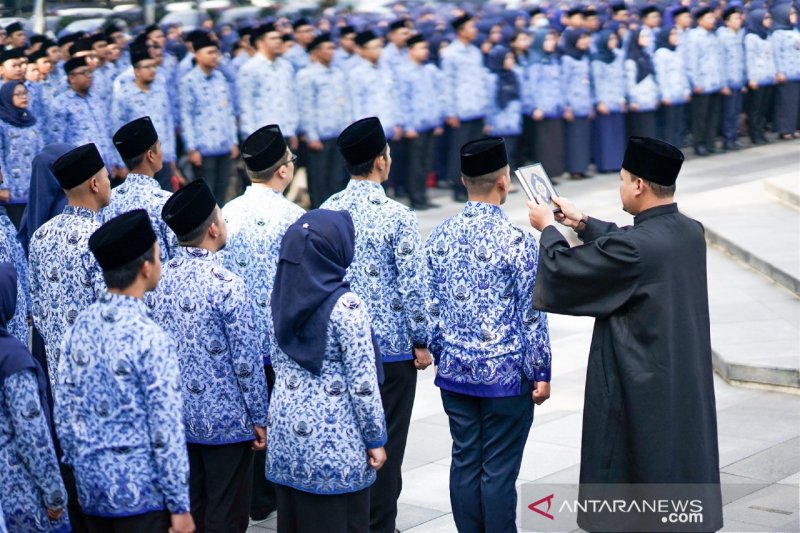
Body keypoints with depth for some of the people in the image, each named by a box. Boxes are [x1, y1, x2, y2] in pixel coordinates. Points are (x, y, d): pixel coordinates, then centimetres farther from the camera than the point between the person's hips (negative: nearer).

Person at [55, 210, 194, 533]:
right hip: (142, 494, -6)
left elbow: (64, 410, 6)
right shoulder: (150, 340, -18)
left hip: (91, 486, 6)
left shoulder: (80, 327, 0)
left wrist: (79, 467, 18)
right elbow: (165, 431, -17)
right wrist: (180, 506, -10)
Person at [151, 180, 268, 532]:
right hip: (226, 420, -6)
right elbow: (246, 361, -17)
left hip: (178, 417, 6)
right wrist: (259, 418, -6)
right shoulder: (226, 285, -19)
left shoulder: (162, 278, -1)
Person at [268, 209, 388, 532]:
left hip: (286, 434, 6)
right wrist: (375, 439, -7)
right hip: (335, 442, -6)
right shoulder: (345, 306, -18)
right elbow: (362, 381, -15)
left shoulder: (282, 296, 0)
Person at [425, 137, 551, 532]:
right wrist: (541, 373, -2)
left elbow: (430, 305, 6)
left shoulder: (440, 236, 1)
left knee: (465, 463, 12)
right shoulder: (516, 241, -15)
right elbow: (531, 315, -11)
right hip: (506, 374, -5)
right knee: (499, 470, 2)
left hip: (455, 371, 5)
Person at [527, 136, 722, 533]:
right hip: (689, 388, 7)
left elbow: (560, 274, -12)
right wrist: (582, 224, 23)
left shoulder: (632, 247, -23)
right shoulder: (692, 233, 0)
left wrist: (548, 229, 6)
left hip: (638, 392, -7)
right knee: (682, 473, 15)